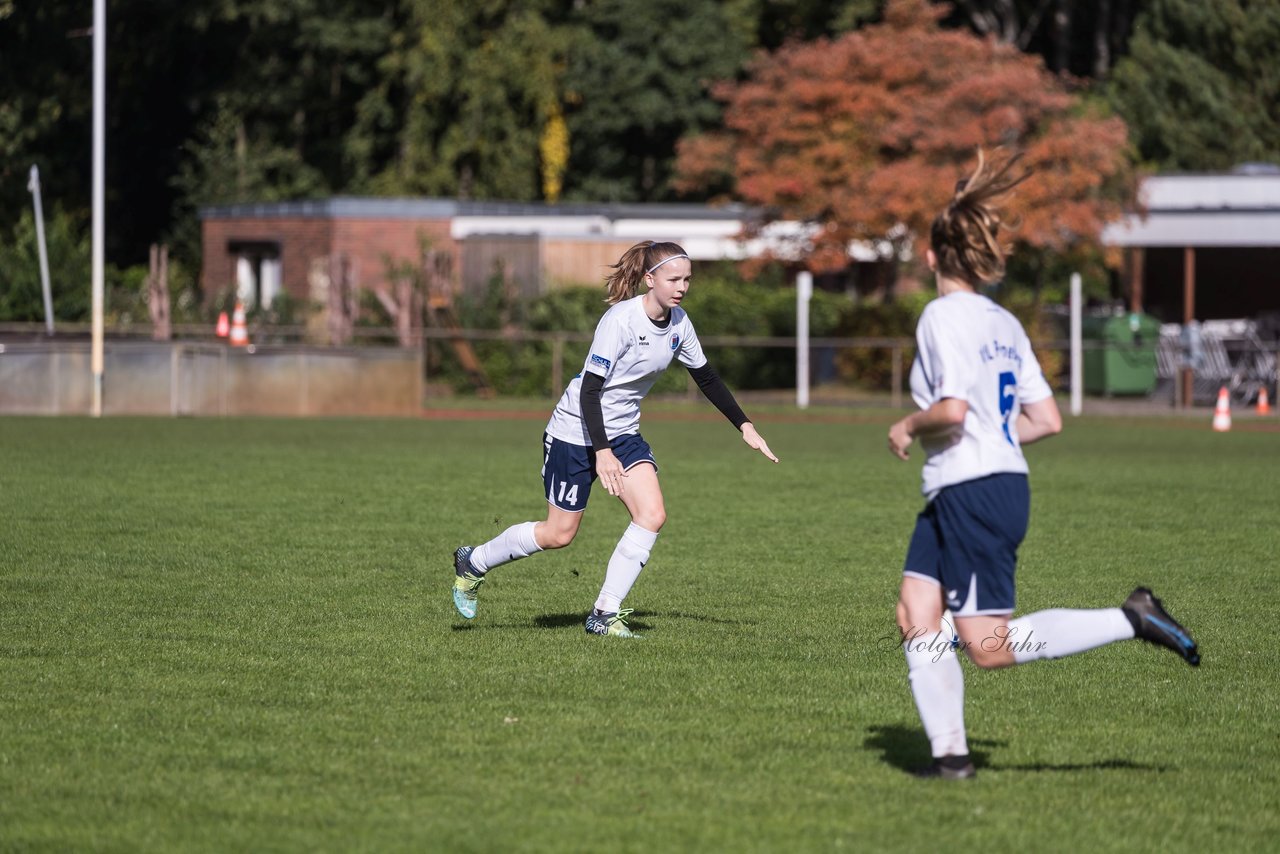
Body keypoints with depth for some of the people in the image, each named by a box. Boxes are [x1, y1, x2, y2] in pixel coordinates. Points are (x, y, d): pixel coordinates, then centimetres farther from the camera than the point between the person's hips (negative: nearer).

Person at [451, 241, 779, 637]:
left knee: (652, 515, -13)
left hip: (623, 433, 7)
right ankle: (473, 563, 24)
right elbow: (589, 389, -24)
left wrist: (745, 426, 10)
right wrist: (602, 452, -32)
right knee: (559, 534, 0)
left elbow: (706, 377, 13)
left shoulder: (679, 323, -3)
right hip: (576, 433, -7)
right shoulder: (621, 321, -25)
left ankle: (605, 614, -5)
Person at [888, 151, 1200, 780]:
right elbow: (1047, 420, 12)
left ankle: (1131, 620, -10)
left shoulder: (943, 317, -12)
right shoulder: (1005, 324, 12)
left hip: (973, 491, -9)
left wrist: (909, 428, -4)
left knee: (989, 647, -7)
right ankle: (950, 754, 3)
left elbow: (953, 410, -23)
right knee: (915, 614, 7)